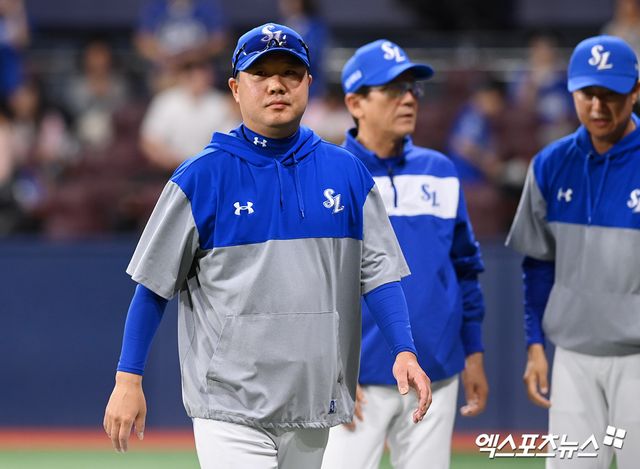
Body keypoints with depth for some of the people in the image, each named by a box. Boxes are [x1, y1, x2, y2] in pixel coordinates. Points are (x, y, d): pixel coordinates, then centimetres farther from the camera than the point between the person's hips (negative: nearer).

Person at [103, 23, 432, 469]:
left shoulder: (347, 172, 8)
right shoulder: (201, 177, -2)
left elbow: (379, 270, 5)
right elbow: (154, 285, 0)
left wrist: (404, 351, -10)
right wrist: (128, 381, -5)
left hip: (313, 407, 4)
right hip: (231, 409, -4)